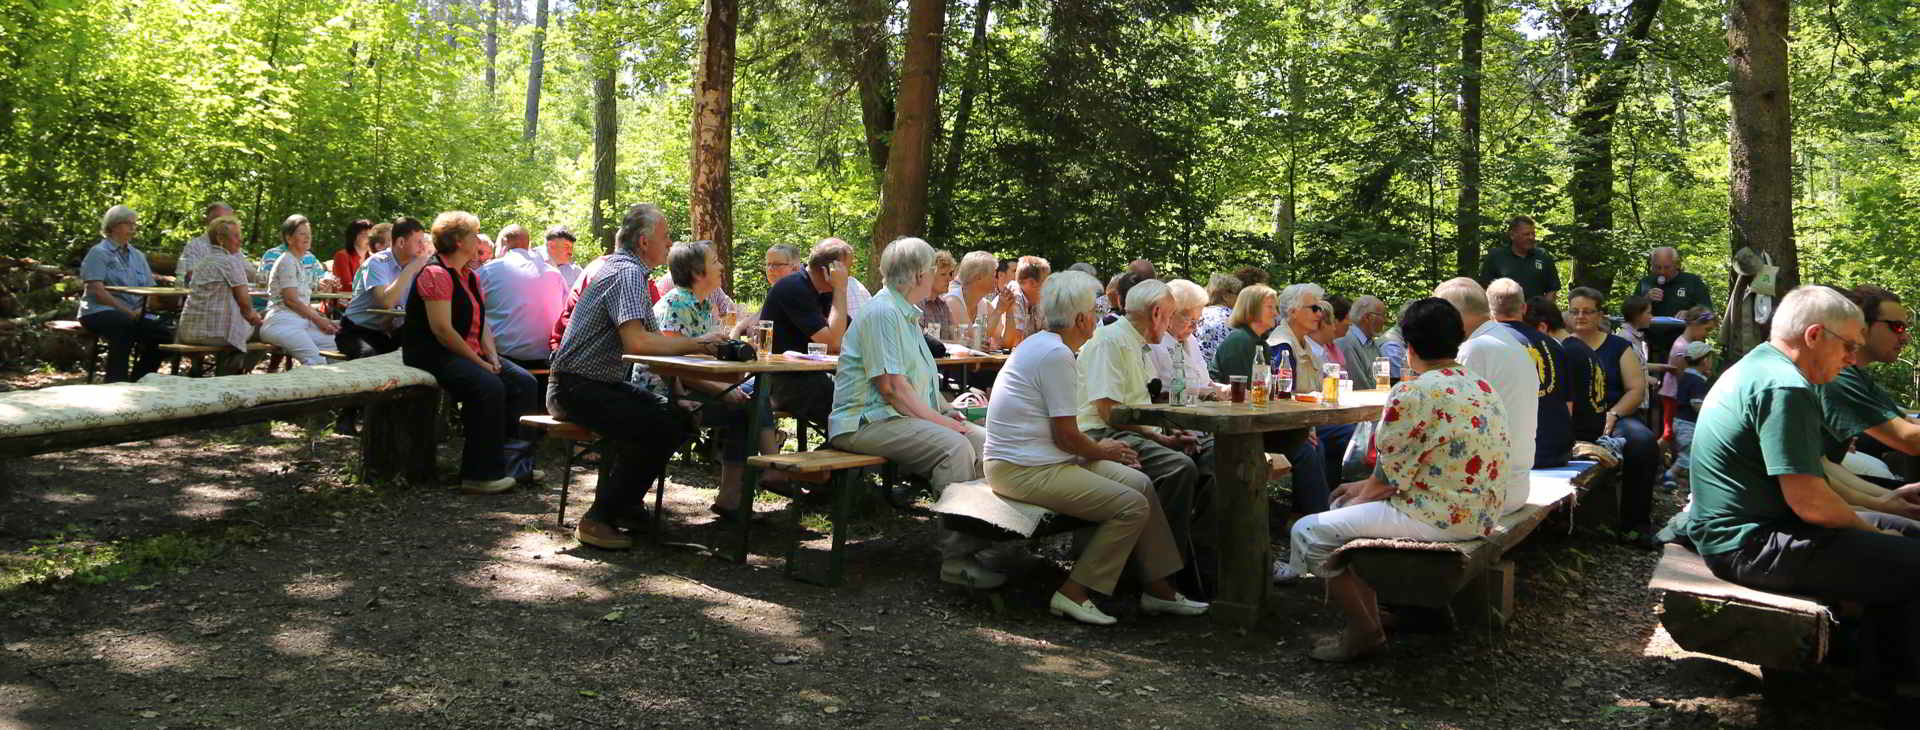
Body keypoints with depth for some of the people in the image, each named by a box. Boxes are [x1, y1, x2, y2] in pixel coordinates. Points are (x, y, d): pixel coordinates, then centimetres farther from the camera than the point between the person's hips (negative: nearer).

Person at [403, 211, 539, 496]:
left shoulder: (471, 277, 19)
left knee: (524, 383, -6)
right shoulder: (436, 274, -12)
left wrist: (493, 357, -3)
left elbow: (482, 323, 16)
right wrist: (480, 363, -18)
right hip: (434, 356, -10)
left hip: (470, 353, 10)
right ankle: (479, 475, -24)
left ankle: (512, 459, -4)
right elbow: (442, 329, -20)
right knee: (489, 387, -31)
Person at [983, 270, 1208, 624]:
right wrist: (1102, 451, 2)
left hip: (1034, 459, 11)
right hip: (1025, 471, -11)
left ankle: (1158, 587, 12)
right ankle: (1073, 593, -8)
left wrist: (1101, 448, 12)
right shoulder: (1057, 355, -18)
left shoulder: (1041, 344, 16)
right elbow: (1067, 437, -18)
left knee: (1139, 483, 7)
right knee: (1133, 506, -16)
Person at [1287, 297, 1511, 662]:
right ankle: (1368, 616, 24)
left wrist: (1362, 495, 9)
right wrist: (1366, 488, 14)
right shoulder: (1483, 387, 10)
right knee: (1348, 506, 25)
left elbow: (1388, 475, -12)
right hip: (1480, 515, 10)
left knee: (1309, 533, -5)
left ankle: (1364, 632, 4)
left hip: (1436, 518, -10)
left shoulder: (1412, 395, -18)